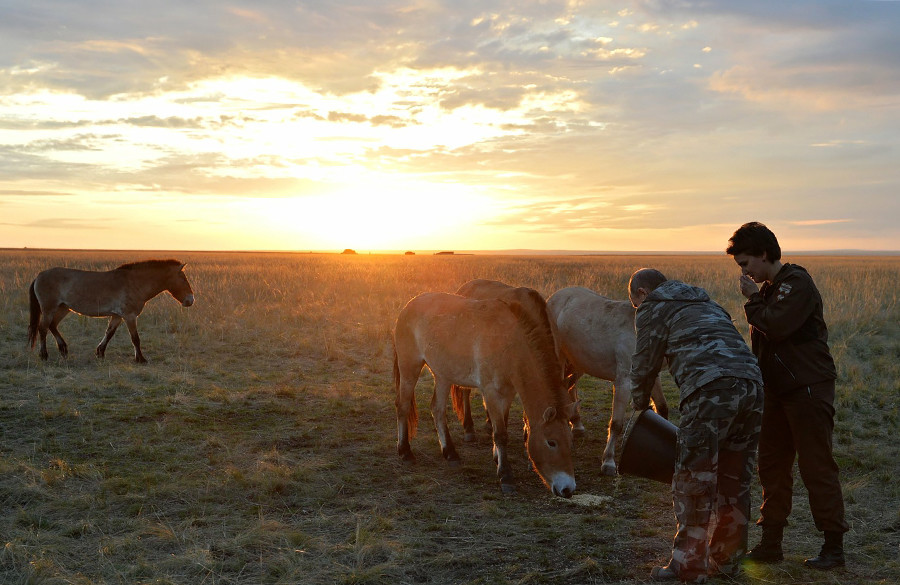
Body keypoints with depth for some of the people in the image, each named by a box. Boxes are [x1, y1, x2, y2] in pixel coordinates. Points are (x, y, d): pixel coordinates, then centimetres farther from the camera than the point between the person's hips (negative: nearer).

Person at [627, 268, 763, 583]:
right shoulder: (704, 302, 35)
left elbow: (644, 366, 12)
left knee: (693, 481, 0)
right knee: (734, 480, 16)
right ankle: (726, 559, 25)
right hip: (751, 384, 8)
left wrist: (641, 405, 30)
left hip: (711, 389, -7)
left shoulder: (653, 306, 14)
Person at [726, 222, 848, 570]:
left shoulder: (798, 283, -13)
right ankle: (771, 543, 18)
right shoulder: (768, 289, 14)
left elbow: (777, 327, -26)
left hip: (809, 388, -9)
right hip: (776, 390, 9)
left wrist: (753, 300, -10)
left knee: (816, 466, -3)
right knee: (772, 466, 10)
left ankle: (834, 545, 7)